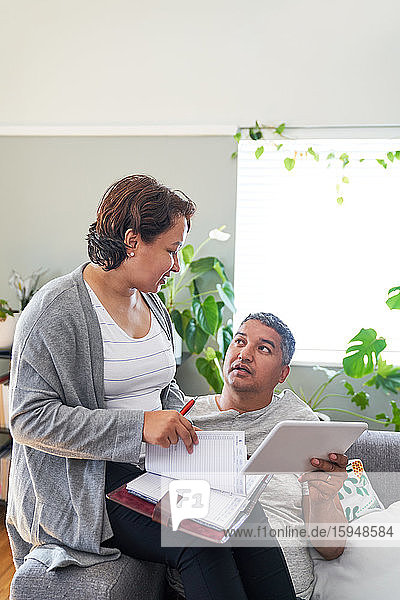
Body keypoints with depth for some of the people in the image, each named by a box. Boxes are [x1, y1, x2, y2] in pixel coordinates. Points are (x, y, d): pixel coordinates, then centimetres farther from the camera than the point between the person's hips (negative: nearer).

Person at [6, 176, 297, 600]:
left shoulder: (151, 303, 11)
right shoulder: (56, 310, -14)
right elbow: (29, 417, -17)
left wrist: (179, 423, -1)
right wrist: (138, 426, -24)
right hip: (89, 482, -6)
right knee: (200, 542, -26)